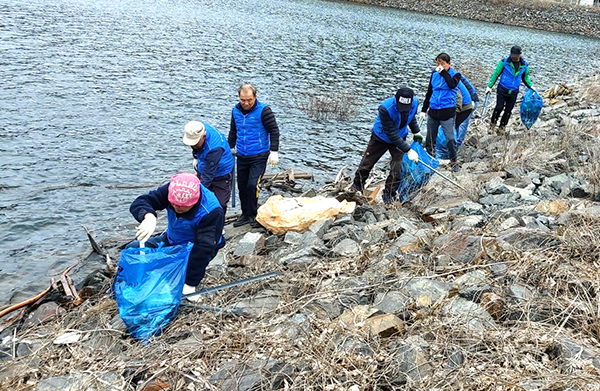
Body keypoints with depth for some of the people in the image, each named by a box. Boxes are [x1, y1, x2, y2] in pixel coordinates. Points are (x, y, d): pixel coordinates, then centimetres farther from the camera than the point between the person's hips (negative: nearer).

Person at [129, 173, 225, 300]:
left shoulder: (211, 213, -34)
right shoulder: (170, 190, -20)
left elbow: (203, 249, -34)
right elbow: (139, 203, -23)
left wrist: (190, 284, -35)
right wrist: (149, 216, -48)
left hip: (193, 248, -5)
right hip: (170, 241, 6)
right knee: (132, 249, -6)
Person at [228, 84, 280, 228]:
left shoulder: (263, 110, -11)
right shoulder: (236, 111, 5)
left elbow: (274, 131, -8)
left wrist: (274, 151, -14)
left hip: (259, 156, -6)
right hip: (242, 156, 6)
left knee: (252, 185, -13)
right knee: (242, 186, 10)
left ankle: (253, 215, 3)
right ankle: (246, 214, 24)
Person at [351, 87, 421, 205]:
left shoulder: (414, 103, -22)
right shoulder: (385, 108, -39)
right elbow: (392, 134, -37)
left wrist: (416, 132, -2)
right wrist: (408, 150, -38)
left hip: (400, 138, 3)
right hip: (381, 138, -3)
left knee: (398, 168, -5)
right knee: (367, 163, 11)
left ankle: (389, 194, 15)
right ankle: (357, 185, 37)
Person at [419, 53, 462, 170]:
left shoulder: (455, 74, -2)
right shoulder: (434, 73, 9)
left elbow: (452, 85, -25)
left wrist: (443, 72, -19)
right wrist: (424, 109, 17)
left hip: (447, 112, -4)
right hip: (433, 111, 4)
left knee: (450, 138, -7)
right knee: (430, 138, 11)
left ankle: (453, 160, 7)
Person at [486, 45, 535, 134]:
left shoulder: (524, 65, 3)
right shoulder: (504, 62, -6)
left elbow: (525, 77, 18)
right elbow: (496, 74, 0)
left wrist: (530, 86, 4)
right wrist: (489, 86, -3)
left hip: (514, 92, 3)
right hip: (502, 90, -3)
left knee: (508, 110, 6)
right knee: (499, 107, -10)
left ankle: (502, 127, 20)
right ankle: (492, 123, 12)